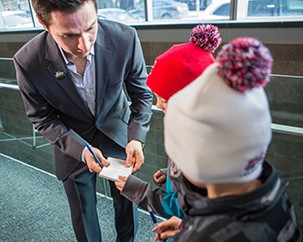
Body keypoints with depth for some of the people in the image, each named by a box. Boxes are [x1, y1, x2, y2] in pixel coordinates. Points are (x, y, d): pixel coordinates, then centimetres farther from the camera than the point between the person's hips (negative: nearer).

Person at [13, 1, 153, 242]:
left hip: (118, 133, 2)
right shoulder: (28, 62, -25)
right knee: (83, 213, 18)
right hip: (72, 143, -1)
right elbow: (43, 119, -11)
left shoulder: (125, 38, -25)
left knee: (126, 198, 22)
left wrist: (136, 138, -24)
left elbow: (142, 92, -11)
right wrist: (82, 150, -24)